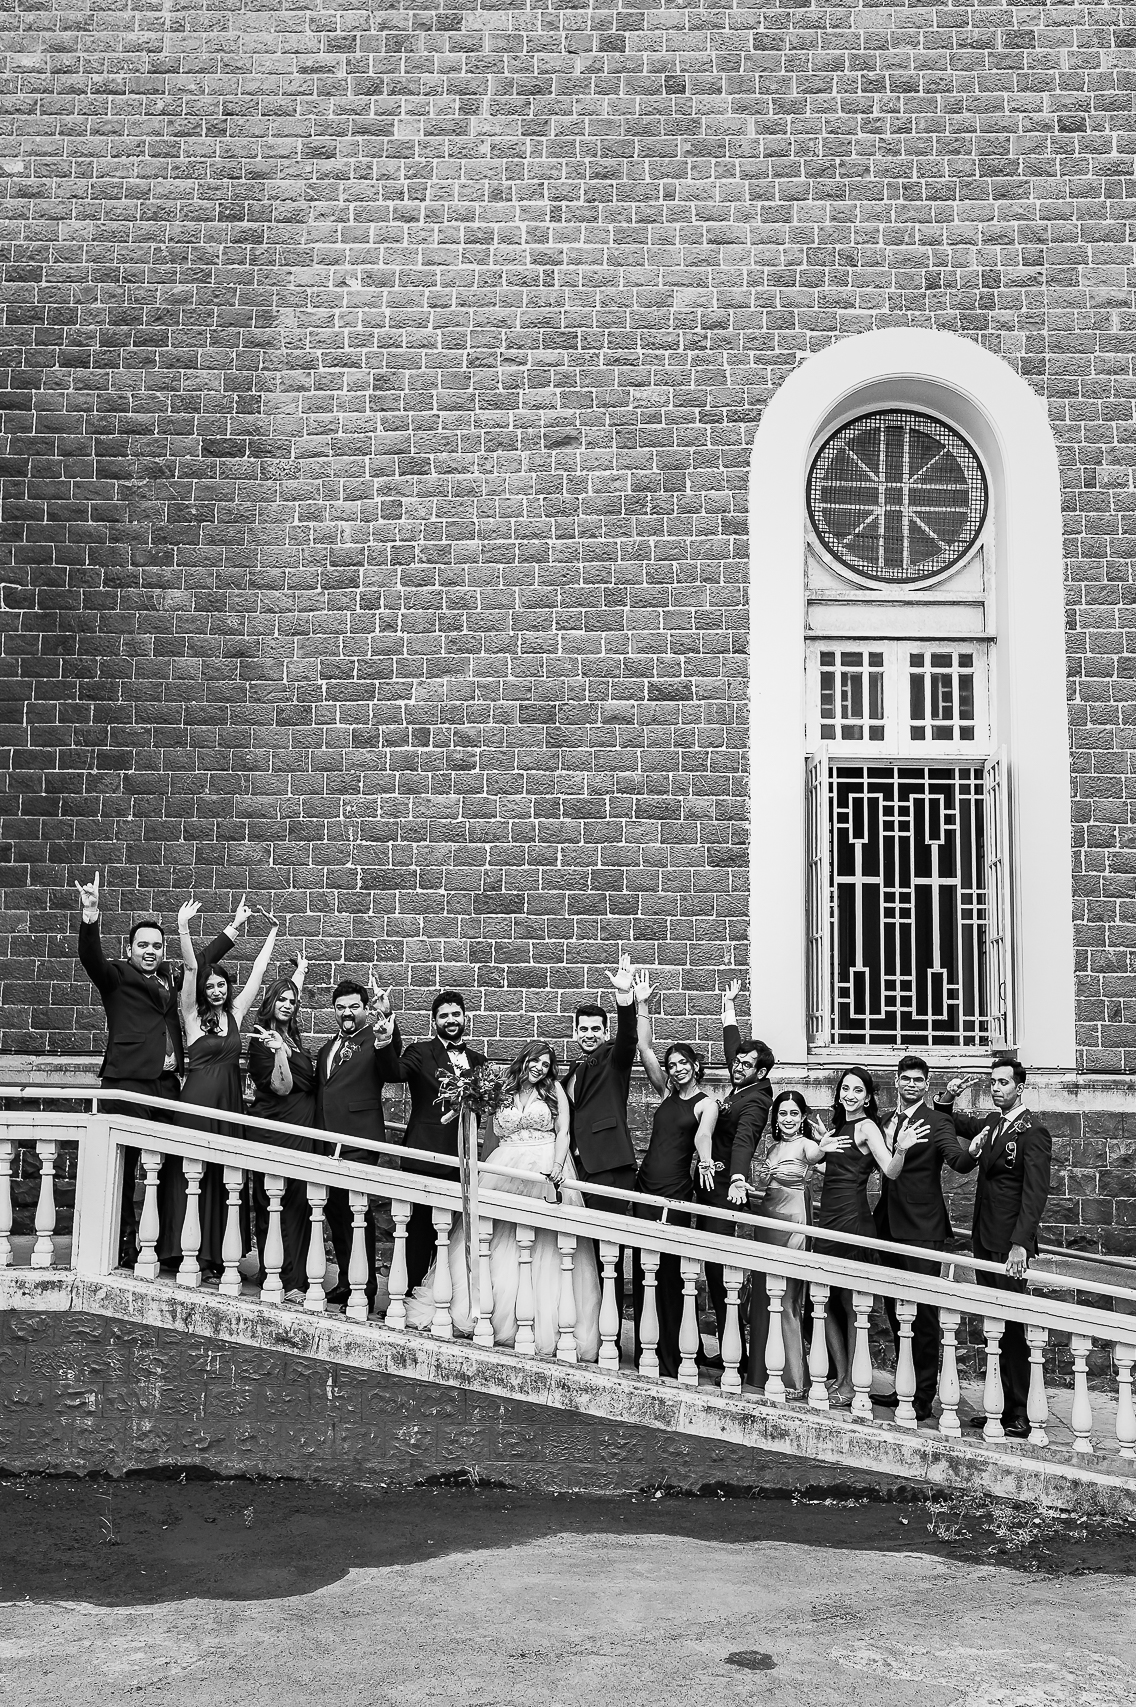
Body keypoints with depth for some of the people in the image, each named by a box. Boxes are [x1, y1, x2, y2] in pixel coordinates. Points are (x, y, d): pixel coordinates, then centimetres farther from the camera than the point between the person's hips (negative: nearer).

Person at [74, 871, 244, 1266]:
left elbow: (204, 961, 35)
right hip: (127, 1082, -5)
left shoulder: (169, 978, 20)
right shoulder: (117, 976, 4)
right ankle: (120, 1245, 0)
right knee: (123, 1164, -5)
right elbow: (91, 957, -14)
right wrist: (90, 915, -30)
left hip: (167, 1083, 5)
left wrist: (233, 927, 41)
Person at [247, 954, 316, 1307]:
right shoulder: (261, 1041, -5)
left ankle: (295, 1277, 2)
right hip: (274, 1129, -7)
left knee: (299, 1202, 1)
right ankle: (281, 1282, -5)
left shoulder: (292, 1035, 14)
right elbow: (282, 1086, -11)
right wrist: (280, 1052, -25)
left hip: (302, 1129, 7)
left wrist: (300, 973, 45)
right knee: (273, 1204, -6)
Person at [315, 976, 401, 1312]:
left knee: (359, 1212, -8)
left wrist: (384, 1043, -39)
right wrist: (317, 1136, 16)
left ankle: (366, 1287, -1)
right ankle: (345, 1280, 24)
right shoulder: (327, 1048, 19)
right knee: (335, 1211, 12)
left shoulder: (375, 1042, -4)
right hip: (326, 1143, 7)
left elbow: (391, 1073, -22)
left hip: (360, 1142, -7)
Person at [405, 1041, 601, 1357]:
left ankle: (545, 1327, 0)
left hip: (546, 1173, -2)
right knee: (496, 1248, 1)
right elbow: (491, 1138, 12)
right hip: (503, 1172, 2)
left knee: (544, 1253, -4)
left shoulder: (554, 1090, 7)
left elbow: (563, 1132, 2)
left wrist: (557, 1169, -12)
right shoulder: (501, 1092, 10)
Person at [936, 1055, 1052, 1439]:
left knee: (1011, 1330, -3)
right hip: (984, 1241, 7)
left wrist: (1021, 1244, -26)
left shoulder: (1033, 1132, -10)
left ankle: (1018, 1418, 3)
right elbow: (956, 1127, 32)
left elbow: (1035, 1192, -18)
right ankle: (1001, 1407, 16)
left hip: (1009, 1247, -7)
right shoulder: (990, 1124, 13)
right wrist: (948, 1100, 11)